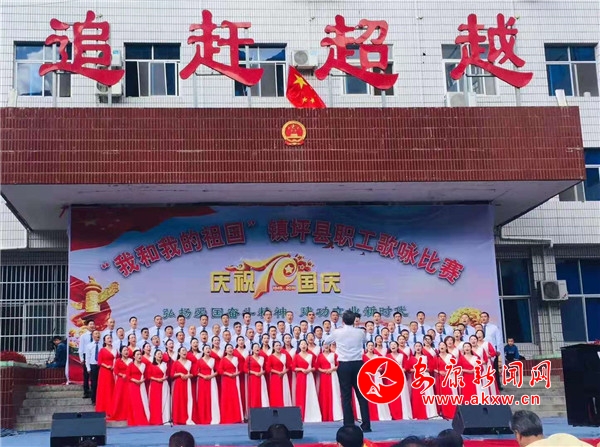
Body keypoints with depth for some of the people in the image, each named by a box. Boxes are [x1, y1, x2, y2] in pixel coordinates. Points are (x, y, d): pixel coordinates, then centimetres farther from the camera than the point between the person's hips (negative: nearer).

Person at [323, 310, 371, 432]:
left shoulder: (337, 332, -2)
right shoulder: (360, 332, 2)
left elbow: (326, 341, 17)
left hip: (344, 365, -1)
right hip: (358, 364, 2)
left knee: (346, 396, 2)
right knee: (362, 395, 5)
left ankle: (349, 426, 1)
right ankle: (366, 425, 3)